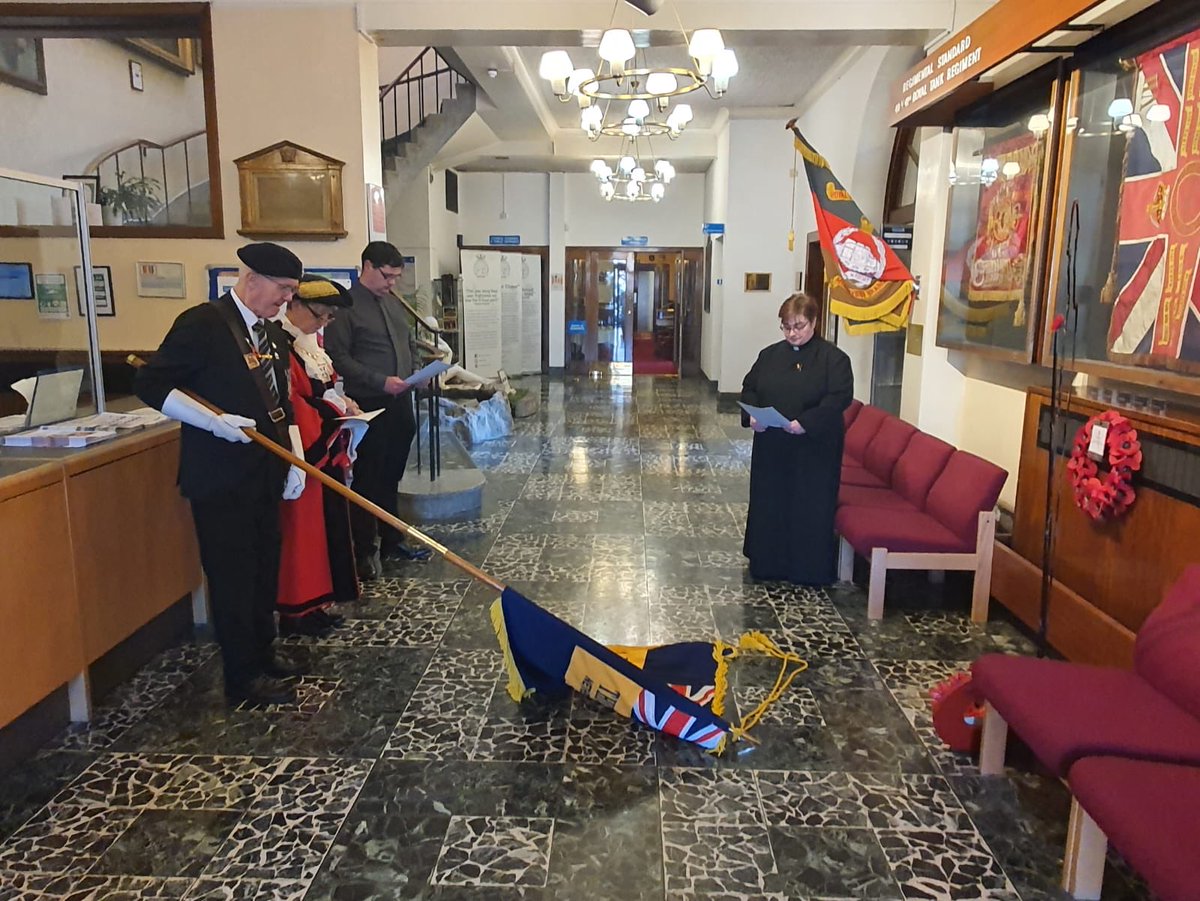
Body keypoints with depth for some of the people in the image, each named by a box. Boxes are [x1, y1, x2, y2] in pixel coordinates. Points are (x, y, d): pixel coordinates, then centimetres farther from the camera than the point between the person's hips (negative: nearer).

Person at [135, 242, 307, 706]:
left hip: (264, 472, 8)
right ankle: (244, 677, 13)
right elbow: (150, 385, -14)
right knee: (232, 574, 1)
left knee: (265, 567, 16)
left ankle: (262, 652, 33)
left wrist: (297, 458, 7)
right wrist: (215, 420, -22)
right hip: (220, 475, -8)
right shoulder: (203, 324, -13)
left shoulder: (272, 333, 11)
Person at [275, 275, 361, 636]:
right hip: (302, 451, -10)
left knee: (327, 524, 13)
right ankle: (297, 609, 8)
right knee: (301, 528, -3)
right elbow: (283, 401, -21)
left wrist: (343, 403, 6)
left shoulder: (310, 341, 15)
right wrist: (334, 413, -19)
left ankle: (316, 599, 22)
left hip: (326, 449, 10)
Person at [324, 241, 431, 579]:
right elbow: (339, 358, -16)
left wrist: (416, 369, 4)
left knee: (391, 477, 16)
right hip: (368, 406, -7)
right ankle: (364, 550, 12)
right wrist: (381, 382, -21)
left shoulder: (394, 303, 14)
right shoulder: (346, 305, -10)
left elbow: (410, 343, 24)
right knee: (367, 480, 2)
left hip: (400, 403, 7)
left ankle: (391, 539, 28)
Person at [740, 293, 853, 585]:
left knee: (809, 510, 2)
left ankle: (809, 570, 15)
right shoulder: (770, 355, 9)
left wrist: (806, 423, -26)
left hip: (814, 451, -4)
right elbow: (749, 389, 12)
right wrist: (752, 415, -8)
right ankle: (767, 564, 24)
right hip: (771, 447, 5)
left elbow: (839, 398, -15)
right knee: (768, 506, 10)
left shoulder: (833, 358, -6)